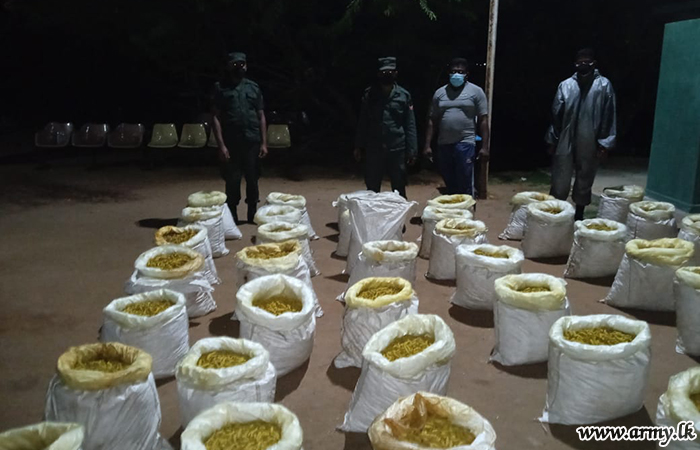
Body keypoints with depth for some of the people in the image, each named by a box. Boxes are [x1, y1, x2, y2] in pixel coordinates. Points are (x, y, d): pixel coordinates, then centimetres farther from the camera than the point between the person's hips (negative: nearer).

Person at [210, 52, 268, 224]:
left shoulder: (253, 87, 12)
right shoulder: (220, 87, 4)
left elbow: (261, 116, 10)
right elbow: (216, 117, -1)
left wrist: (264, 143, 2)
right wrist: (221, 145, -10)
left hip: (252, 142, 2)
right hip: (231, 143, -2)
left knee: (252, 179, 7)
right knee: (232, 180, 3)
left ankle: (253, 214, 19)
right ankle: (232, 215, 15)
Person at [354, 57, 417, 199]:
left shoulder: (404, 95, 2)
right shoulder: (369, 94, 5)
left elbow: (410, 125, 1)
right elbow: (362, 122, 8)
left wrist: (412, 150, -4)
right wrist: (358, 146, 5)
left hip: (397, 150, -1)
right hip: (373, 150, 1)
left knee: (399, 191, 8)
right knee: (372, 190, 9)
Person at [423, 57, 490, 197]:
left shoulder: (476, 91, 2)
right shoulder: (440, 93, 12)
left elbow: (483, 120, 0)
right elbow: (432, 121, 12)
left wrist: (484, 146, -7)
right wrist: (427, 145, 5)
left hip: (465, 144, -4)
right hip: (443, 145, 4)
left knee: (465, 187, -6)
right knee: (449, 185, 10)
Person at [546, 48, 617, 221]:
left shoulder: (604, 85, -2)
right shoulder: (565, 85, 3)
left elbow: (608, 117, -3)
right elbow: (556, 114, 5)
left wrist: (604, 143, -7)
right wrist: (551, 140, 4)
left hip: (590, 145, 0)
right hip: (565, 142, 0)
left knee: (584, 182, 13)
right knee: (560, 182, 4)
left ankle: (579, 216, 28)